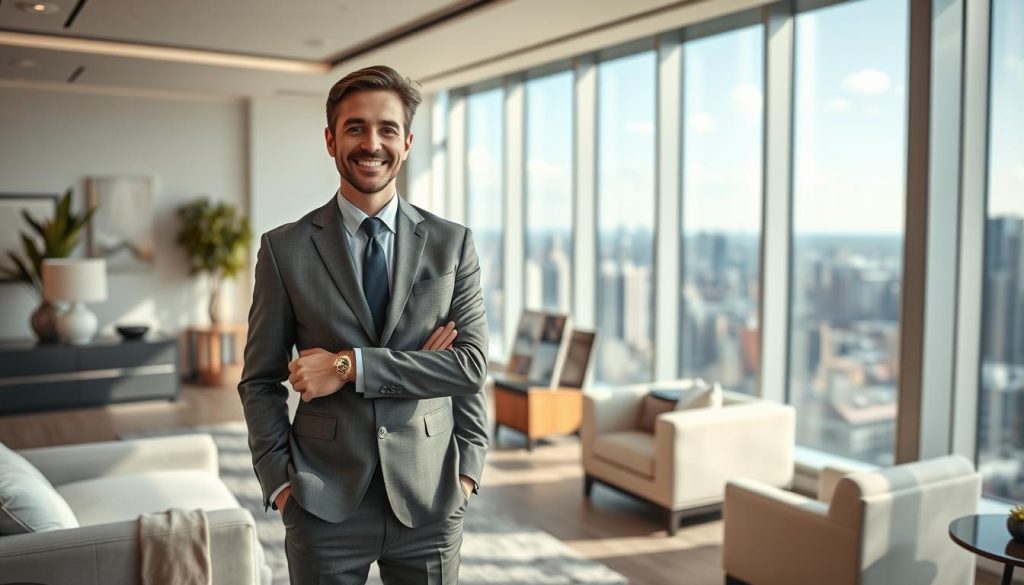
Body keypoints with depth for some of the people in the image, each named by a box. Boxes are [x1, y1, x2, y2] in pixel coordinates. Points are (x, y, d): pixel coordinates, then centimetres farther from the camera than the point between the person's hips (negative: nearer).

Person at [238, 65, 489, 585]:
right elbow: (260, 381, 3)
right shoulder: (284, 249, 0)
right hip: (324, 503, 0)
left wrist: (351, 366, -12)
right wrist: (280, 484, -5)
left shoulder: (452, 244, 1)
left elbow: (471, 362, -5)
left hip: (430, 501, 1)